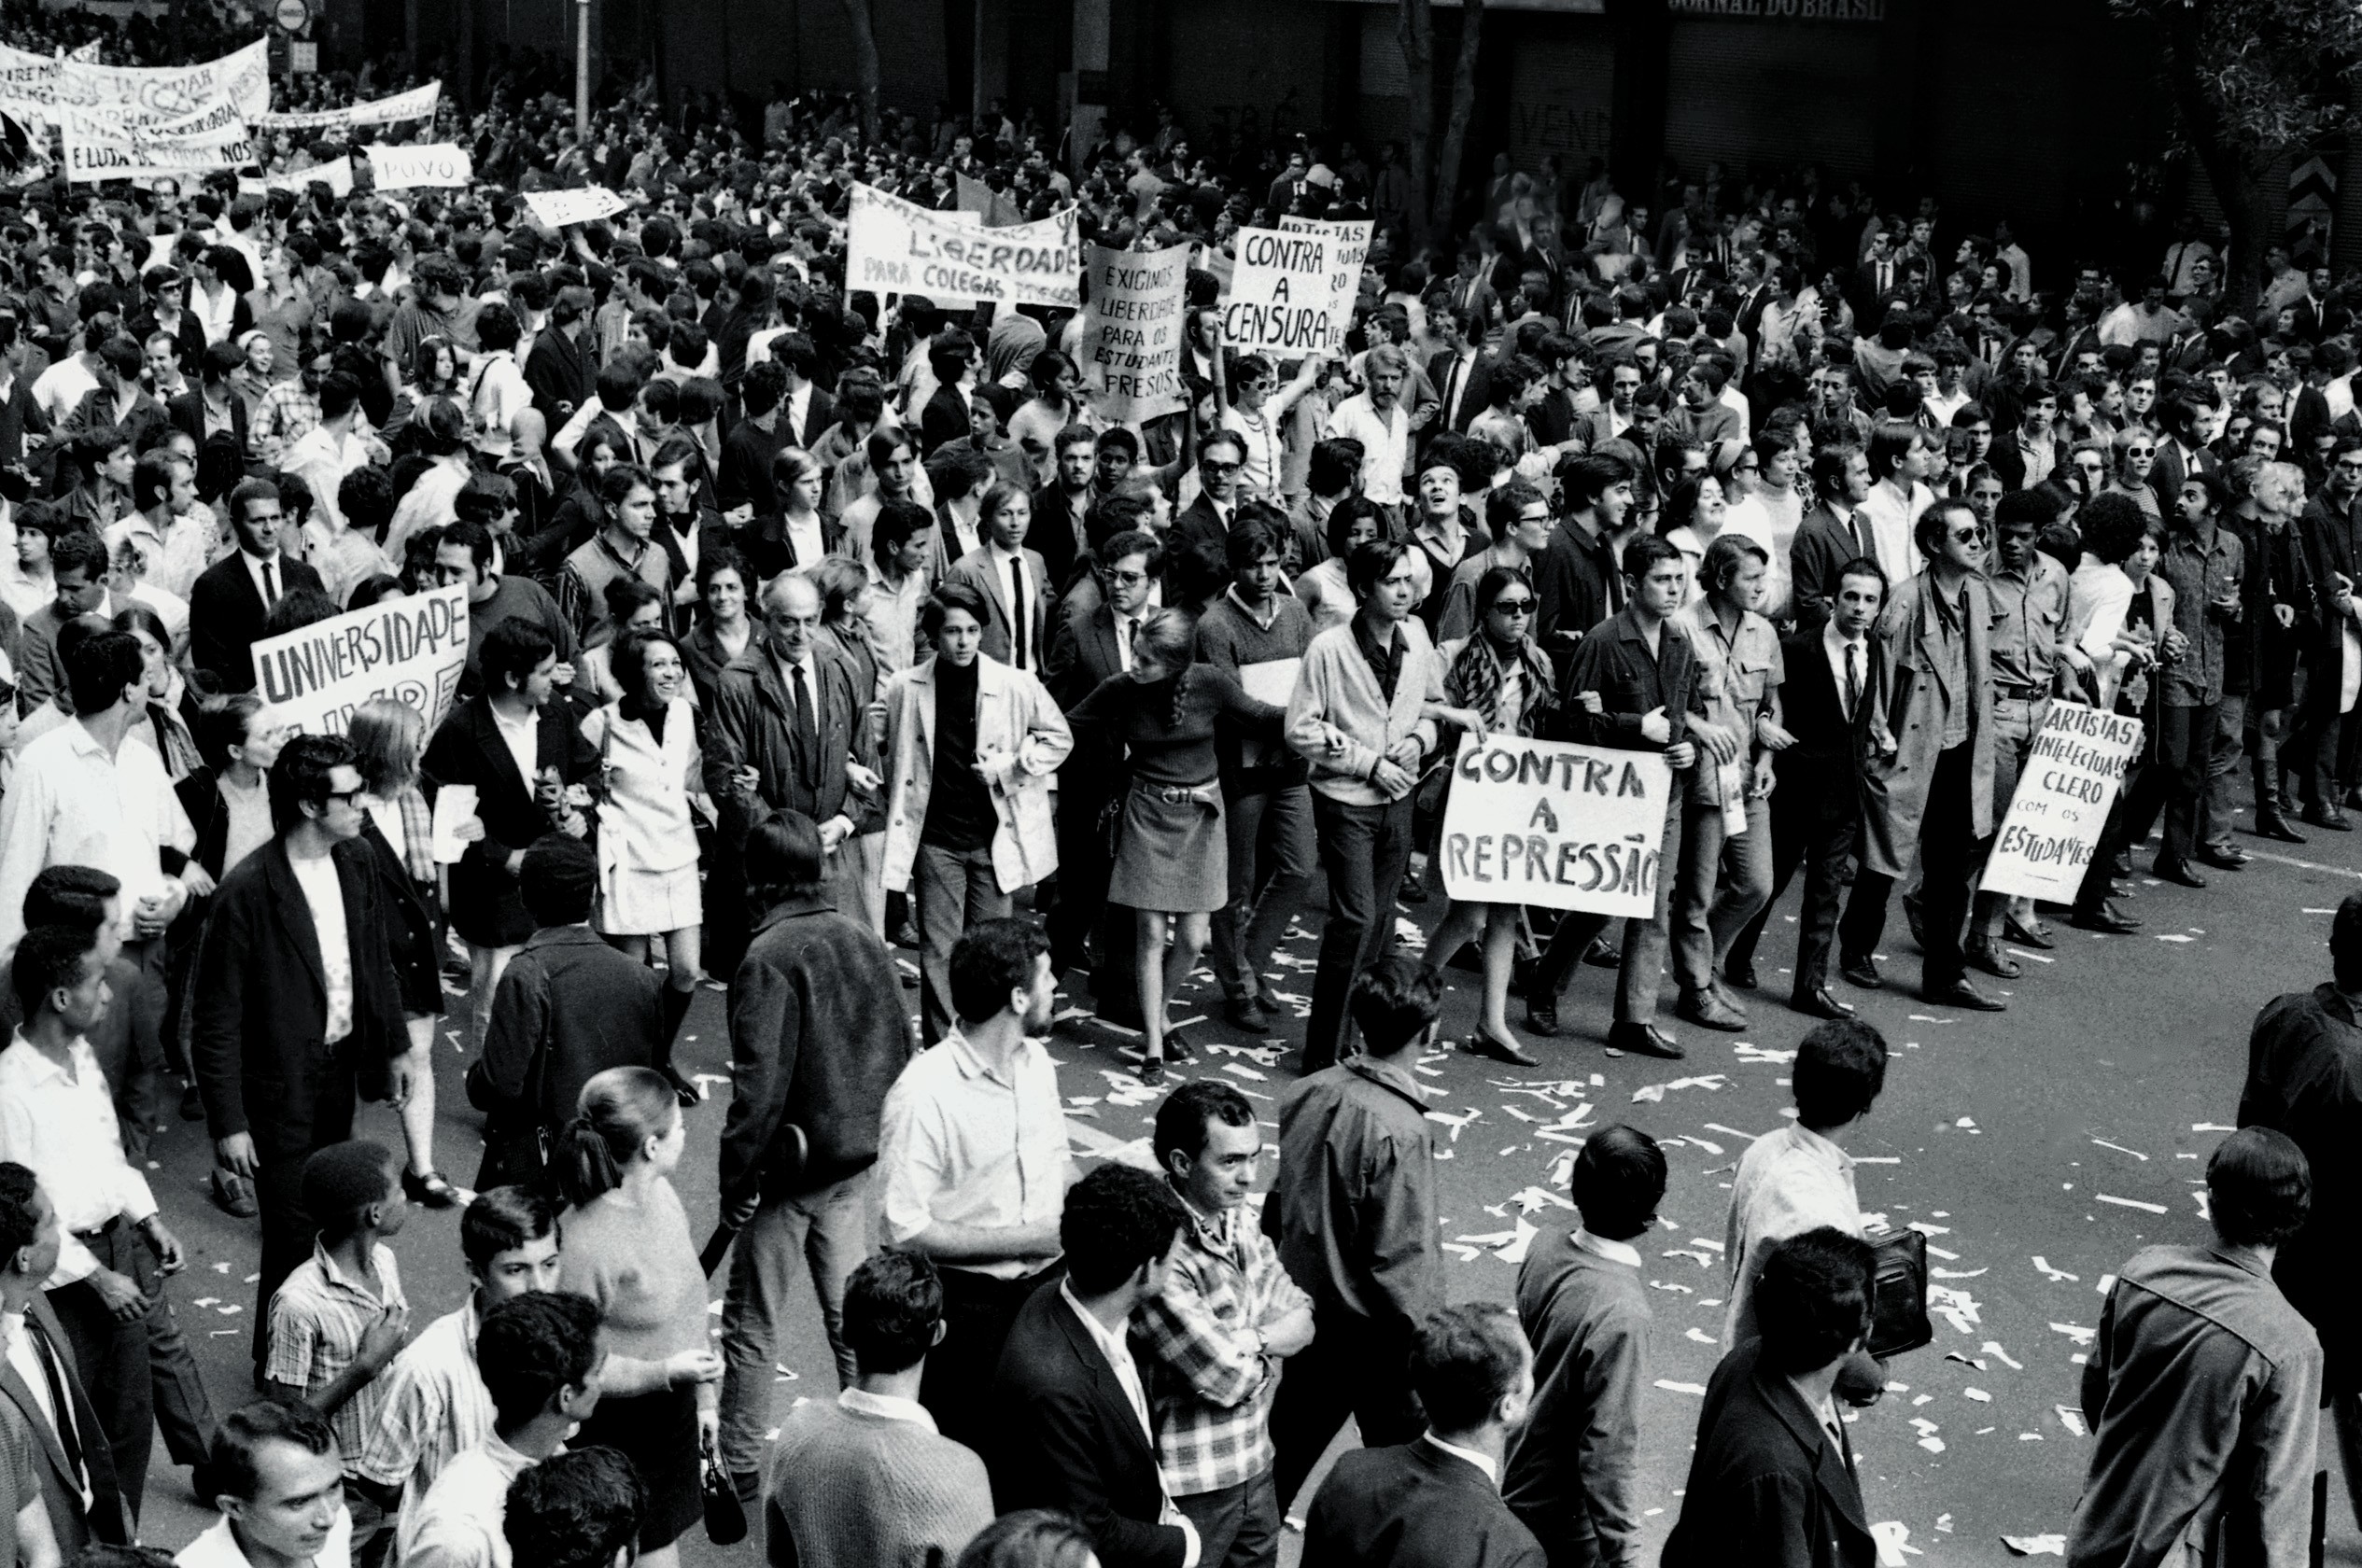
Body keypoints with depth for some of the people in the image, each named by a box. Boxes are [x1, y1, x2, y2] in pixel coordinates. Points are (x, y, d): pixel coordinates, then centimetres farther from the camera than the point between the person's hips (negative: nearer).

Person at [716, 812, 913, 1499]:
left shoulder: (768, 958, -18)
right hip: (856, 1158, 6)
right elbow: (900, 1048, 8)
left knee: (752, 1322, 7)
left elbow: (760, 1084, -21)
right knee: (850, 1307, 16)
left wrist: (737, 1178, -13)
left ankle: (740, 1466, 15)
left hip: (791, 1161, -6)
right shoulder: (864, 939, 1)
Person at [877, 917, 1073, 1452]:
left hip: (1042, 1285, 6)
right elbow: (906, 1231, -21)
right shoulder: (923, 1095, -21)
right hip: (967, 1306, -6)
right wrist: (1027, 1239, -20)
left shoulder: (1036, 1061, 3)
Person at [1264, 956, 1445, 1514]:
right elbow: (1400, 1258, -22)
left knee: (1288, 1449, 21)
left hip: (1305, 1307, 7)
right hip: (1372, 1329, -7)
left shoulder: (1306, 1093, -6)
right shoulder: (1399, 1132, -27)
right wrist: (1423, 1342, -11)